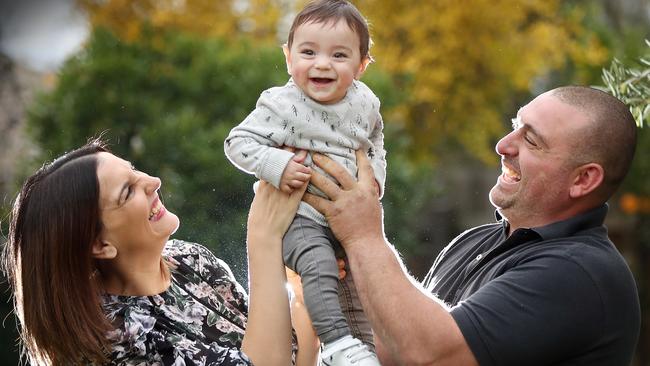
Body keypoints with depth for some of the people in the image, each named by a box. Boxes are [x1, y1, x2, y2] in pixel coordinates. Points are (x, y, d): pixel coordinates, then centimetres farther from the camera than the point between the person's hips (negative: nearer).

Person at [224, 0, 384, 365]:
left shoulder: (365, 103, -3)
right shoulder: (282, 106, -18)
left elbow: (375, 141, 18)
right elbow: (237, 142, -15)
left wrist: (376, 174, 3)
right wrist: (276, 166, -28)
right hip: (301, 214, -6)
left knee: (357, 278, 16)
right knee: (318, 266, -28)